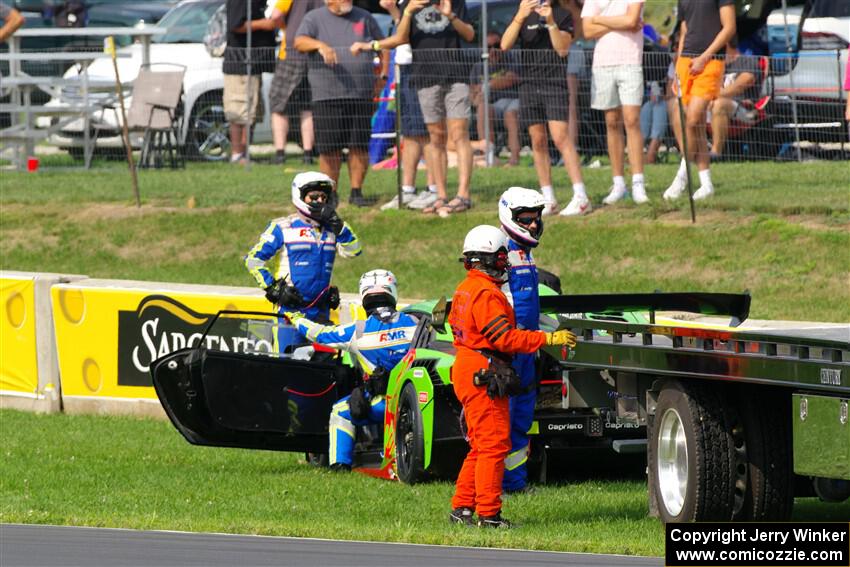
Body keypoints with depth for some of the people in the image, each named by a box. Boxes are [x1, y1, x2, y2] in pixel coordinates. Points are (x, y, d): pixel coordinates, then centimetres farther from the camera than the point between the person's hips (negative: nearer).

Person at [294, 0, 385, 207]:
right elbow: (299, 42, -10)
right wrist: (320, 45, -30)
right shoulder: (314, 18, 6)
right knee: (330, 149, -2)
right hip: (327, 96, -2)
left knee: (359, 147, 0)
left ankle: (356, 192, 9)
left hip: (361, 95, 2)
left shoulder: (364, 18, 15)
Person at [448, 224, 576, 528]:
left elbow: (455, 325, 22)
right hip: (484, 377, -10)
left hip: (466, 374, 10)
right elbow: (505, 338, -21)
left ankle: (461, 507, 17)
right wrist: (548, 339, -19)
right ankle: (488, 513, -9)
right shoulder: (487, 293, -17)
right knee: (494, 444, -8)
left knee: (481, 446, 16)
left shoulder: (465, 290, 14)